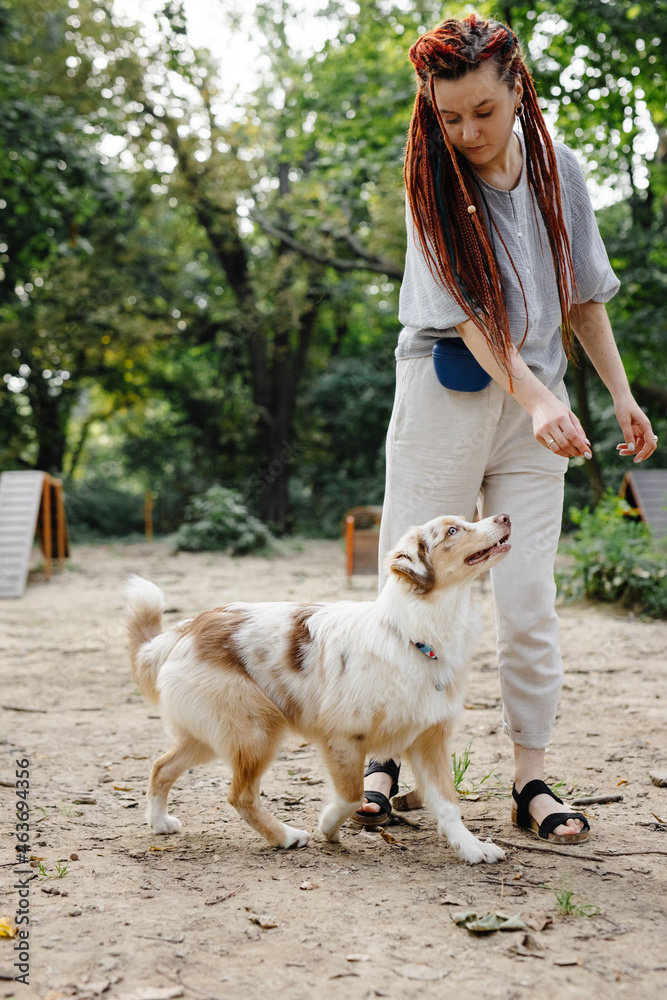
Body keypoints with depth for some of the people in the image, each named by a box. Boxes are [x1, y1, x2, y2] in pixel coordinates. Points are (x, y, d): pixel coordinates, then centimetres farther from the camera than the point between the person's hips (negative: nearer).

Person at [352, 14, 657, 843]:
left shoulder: (560, 171, 4)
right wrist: (537, 398, -26)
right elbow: (468, 311, -14)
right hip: (445, 400, -2)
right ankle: (385, 760, 17)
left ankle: (531, 780, 10)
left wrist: (622, 395, 9)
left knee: (528, 603, 0)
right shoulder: (432, 180, -5)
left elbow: (582, 295, 13)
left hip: (535, 405, 2)